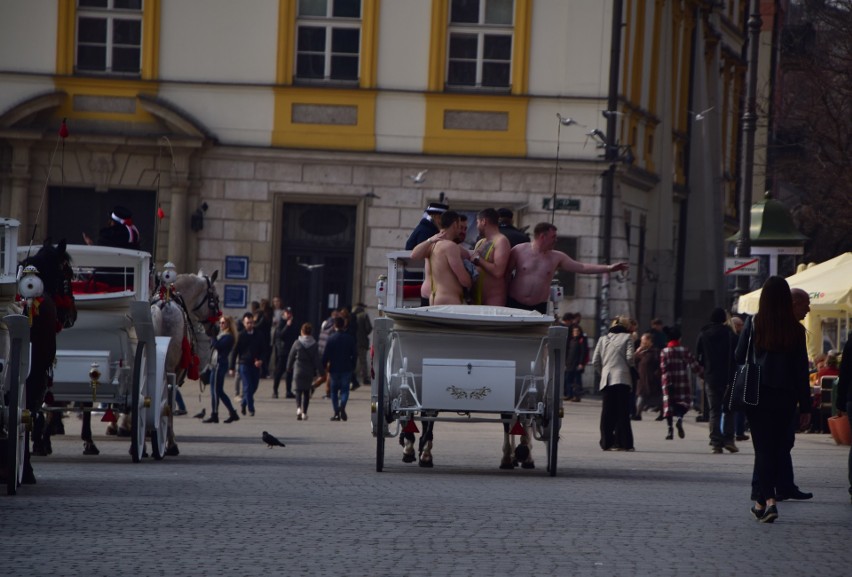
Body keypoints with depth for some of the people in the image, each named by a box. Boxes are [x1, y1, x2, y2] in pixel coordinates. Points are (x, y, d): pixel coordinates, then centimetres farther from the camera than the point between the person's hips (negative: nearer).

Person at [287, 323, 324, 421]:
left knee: (298, 391, 3)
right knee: (307, 392, 13)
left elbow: (291, 357, 3)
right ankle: (304, 412, 13)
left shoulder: (297, 343, -6)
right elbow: (317, 359, -5)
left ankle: (298, 408, -23)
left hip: (298, 370, -1)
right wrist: (320, 371, 3)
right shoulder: (314, 345, -4)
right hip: (309, 371, 1)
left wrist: (289, 368, 18)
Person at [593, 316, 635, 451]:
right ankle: (622, 443, -4)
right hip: (622, 378, -3)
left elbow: (595, 361, 8)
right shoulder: (627, 338, 2)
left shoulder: (603, 339, 13)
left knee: (607, 413, 6)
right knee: (622, 413, -1)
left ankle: (607, 442, 5)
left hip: (606, 380, 3)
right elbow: (630, 358, -7)